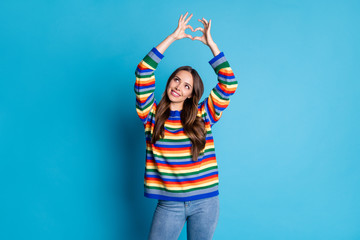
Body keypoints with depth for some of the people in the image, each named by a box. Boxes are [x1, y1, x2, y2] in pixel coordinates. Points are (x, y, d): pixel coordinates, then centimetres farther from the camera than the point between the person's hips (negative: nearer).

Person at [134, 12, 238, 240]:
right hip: (169, 204, -1)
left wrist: (210, 43, -5)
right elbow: (143, 74, -9)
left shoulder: (202, 114, 2)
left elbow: (228, 84, -4)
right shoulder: (153, 114, 0)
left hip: (205, 202, 1)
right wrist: (173, 37, -10)